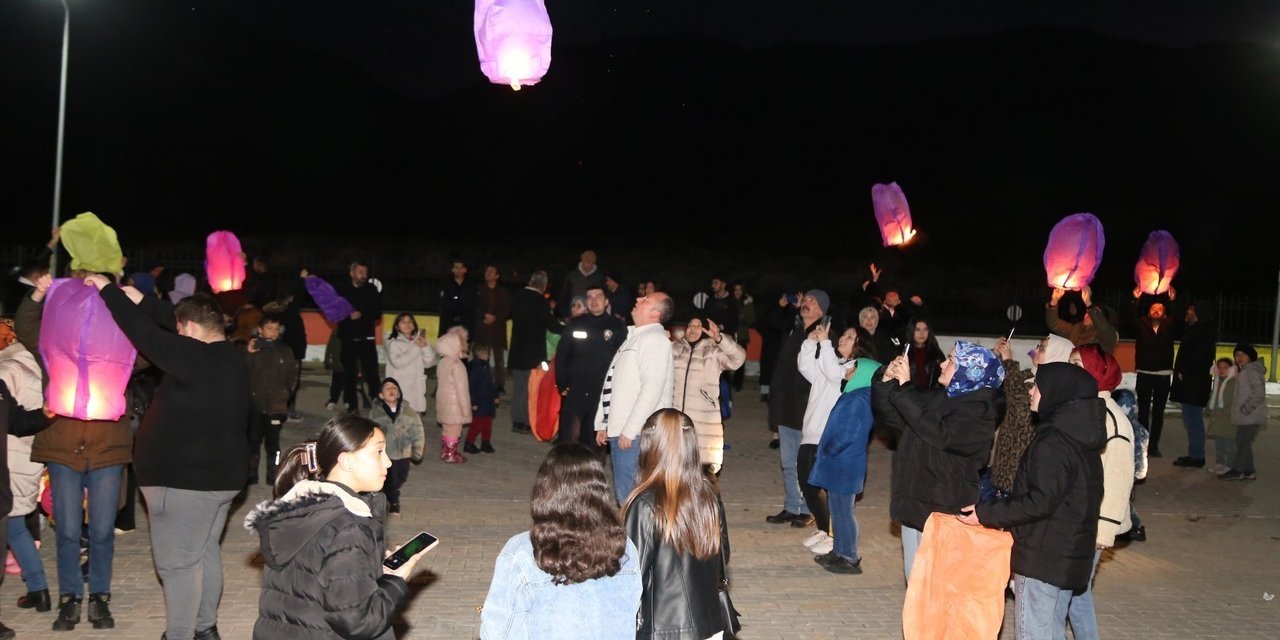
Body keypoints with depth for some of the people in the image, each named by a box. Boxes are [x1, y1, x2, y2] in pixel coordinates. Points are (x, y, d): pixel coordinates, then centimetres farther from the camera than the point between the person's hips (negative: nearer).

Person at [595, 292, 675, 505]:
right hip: (619, 431, 9)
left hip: (636, 434, -9)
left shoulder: (655, 339, -12)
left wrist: (629, 430, -21)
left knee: (631, 494, -7)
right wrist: (603, 423, 19)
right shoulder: (634, 337, 18)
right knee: (624, 493, 14)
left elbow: (652, 388, -20)